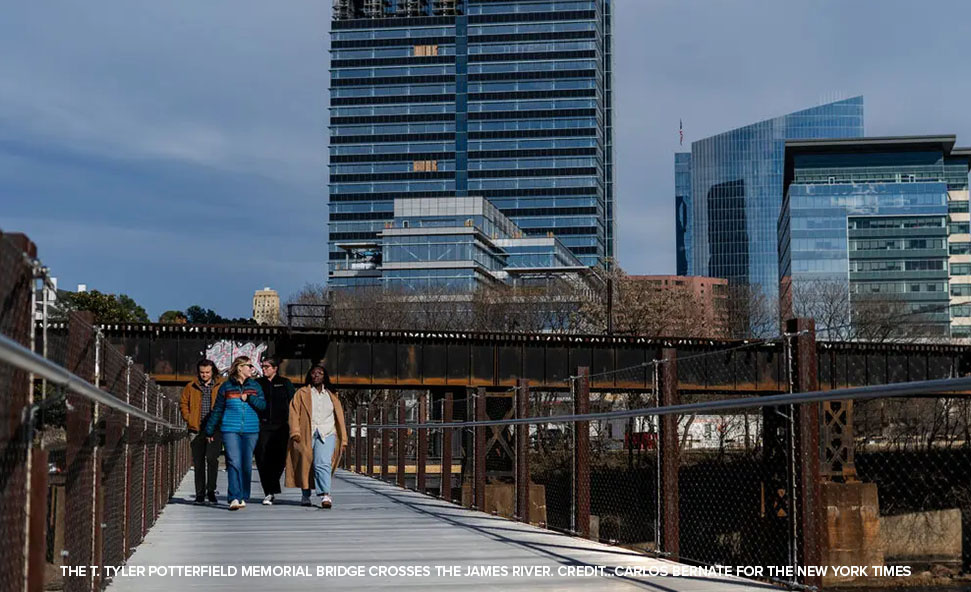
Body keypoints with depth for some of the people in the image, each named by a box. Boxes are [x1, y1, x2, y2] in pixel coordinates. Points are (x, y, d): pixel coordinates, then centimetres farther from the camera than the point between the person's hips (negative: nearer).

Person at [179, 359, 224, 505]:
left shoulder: (221, 386, 4)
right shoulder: (191, 387, 10)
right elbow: (183, 403, 15)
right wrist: (188, 419, 3)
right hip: (197, 430, 3)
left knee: (212, 458, -15)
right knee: (198, 463, 7)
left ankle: (211, 490, -1)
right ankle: (200, 493, 15)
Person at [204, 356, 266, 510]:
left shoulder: (255, 386, 13)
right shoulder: (226, 387, 7)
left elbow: (263, 405, 5)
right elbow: (217, 410, 13)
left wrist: (249, 398, -9)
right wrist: (210, 431, 16)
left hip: (251, 430, 2)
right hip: (230, 429, -2)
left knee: (247, 465, 4)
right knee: (234, 463, -13)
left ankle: (243, 497, 14)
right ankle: (234, 498, -18)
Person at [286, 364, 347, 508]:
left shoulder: (332, 396, 20)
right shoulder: (302, 394, 12)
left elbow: (339, 417, 19)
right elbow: (294, 412, 2)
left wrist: (343, 439, 14)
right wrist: (295, 431, -13)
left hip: (327, 433, 0)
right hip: (306, 434, 0)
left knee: (322, 463, -19)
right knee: (305, 465, 2)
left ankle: (325, 495, -29)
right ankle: (306, 495, 18)